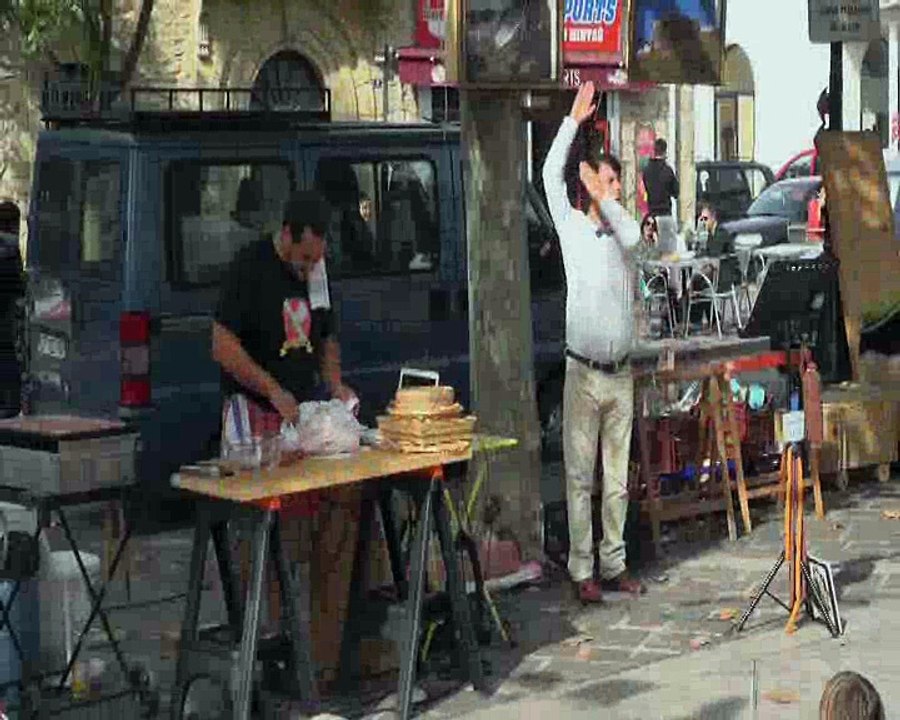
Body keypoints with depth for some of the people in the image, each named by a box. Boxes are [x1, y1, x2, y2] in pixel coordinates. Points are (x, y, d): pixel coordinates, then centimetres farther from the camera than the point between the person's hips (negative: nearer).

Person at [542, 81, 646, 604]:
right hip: (583, 373, -4)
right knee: (580, 477, -1)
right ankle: (582, 570, 4)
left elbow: (633, 236, -14)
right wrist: (574, 120, -6)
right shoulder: (573, 228, 2)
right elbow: (551, 176, -6)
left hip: (621, 375, 4)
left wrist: (602, 197, -15)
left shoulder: (623, 230, 10)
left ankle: (614, 564, 17)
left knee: (618, 478, 9)